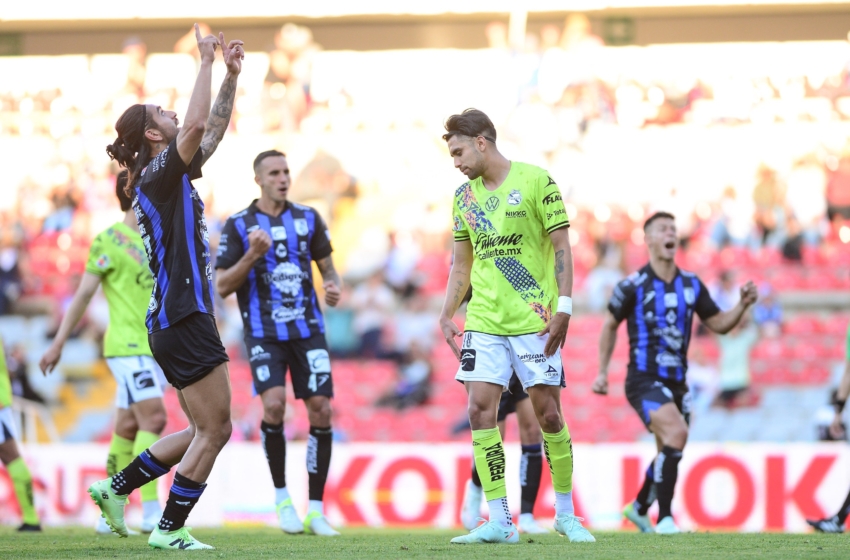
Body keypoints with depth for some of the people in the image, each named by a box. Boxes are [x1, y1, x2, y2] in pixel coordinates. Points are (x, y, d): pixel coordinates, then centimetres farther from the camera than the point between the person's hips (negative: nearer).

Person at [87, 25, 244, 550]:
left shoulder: (173, 177, 15)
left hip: (178, 321, 10)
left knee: (207, 431, 14)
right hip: (184, 321, -10)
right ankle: (170, 530, 0)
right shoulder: (159, 176, -10)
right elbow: (197, 124, -26)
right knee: (213, 431, -5)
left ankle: (117, 487, 16)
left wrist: (232, 75, 16)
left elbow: (213, 129, 25)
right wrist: (207, 61, -18)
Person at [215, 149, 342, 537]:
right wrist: (252, 254, -17)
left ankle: (316, 509, 4)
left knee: (321, 410, -6)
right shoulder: (238, 225, 0)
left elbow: (327, 267, 18)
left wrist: (333, 286, -5)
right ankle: (282, 497, -3)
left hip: (308, 330, 3)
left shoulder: (308, 219, 8)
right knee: (274, 403, -22)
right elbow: (222, 286, -2)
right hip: (264, 333, -3)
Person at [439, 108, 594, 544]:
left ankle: (565, 515, 16)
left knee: (548, 414, -1)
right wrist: (447, 316, 12)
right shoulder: (464, 196, 12)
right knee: (480, 411, -8)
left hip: (534, 321, -4)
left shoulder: (535, 181, -4)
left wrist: (564, 307, -12)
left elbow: (561, 247, -5)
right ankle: (499, 522, -5)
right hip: (484, 322, 5)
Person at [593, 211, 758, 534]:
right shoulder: (634, 286, -5)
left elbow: (719, 324, 13)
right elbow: (610, 325, 8)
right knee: (676, 433, -28)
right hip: (644, 379, -6)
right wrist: (602, 372, 6)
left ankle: (639, 508, 43)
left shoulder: (692, 285, 7)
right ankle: (665, 518, -23)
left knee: (669, 453, 16)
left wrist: (743, 305, -5)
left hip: (676, 382, 6)